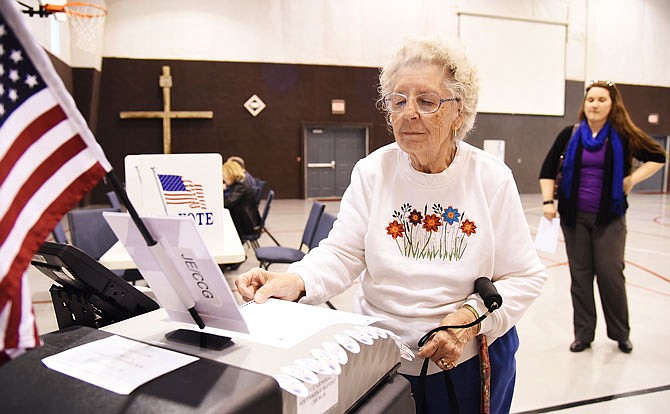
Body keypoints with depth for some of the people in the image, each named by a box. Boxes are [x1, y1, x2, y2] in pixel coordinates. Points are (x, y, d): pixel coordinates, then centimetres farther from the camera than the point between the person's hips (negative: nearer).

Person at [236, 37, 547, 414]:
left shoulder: (492, 179, -9)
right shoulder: (373, 171, -7)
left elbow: (526, 277, -6)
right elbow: (343, 254, -11)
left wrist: (470, 317, -21)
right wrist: (295, 282, -30)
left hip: (470, 359, 0)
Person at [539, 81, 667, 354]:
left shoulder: (623, 136, -3)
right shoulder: (571, 135, 0)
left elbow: (658, 157, 8)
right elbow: (548, 168, 7)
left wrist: (632, 179, -4)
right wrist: (548, 202, 0)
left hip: (609, 218, -1)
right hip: (574, 216, 2)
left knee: (610, 274, 1)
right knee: (580, 275, 7)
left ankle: (620, 333, 23)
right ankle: (583, 334, 20)